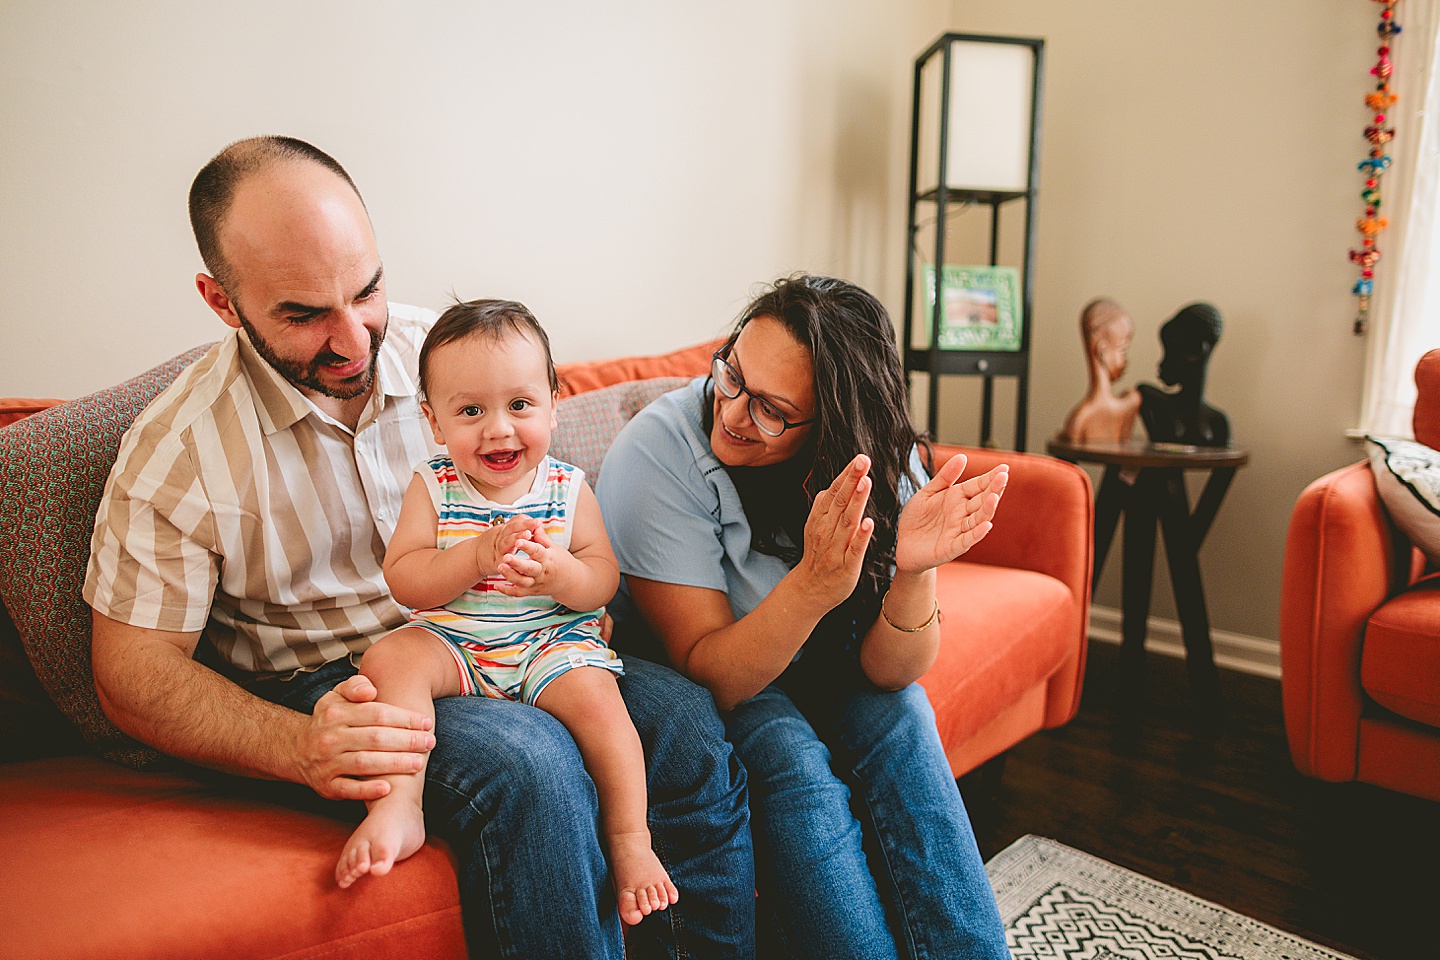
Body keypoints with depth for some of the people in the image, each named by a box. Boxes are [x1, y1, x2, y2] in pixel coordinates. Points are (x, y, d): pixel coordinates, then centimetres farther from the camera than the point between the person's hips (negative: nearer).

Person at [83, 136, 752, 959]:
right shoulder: (176, 452, -9)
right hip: (338, 690, -3)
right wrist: (298, 746, -25)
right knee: (531, 764, -32)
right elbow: (134, 671, -6)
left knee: (688, 723, -18)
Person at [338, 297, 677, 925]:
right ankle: (397, 810, -18)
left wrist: (559, 573, -28)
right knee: (388, 660, -24)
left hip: (553, 638, -1)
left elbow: (604, 579, -4)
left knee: (594, 696, -26)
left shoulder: (566, 486, -2)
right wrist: (478, 555, -26)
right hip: (452, 641, 2)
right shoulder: (433, 486, -2)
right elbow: (403, 581, -9)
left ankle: (630, 838, -12)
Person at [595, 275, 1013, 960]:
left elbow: (888, 672, -18)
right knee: (790, 755, -28)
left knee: (900, 711, -23)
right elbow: (709, 674, -28)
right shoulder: (658, 452, -28)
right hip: (682, 679, -3)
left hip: (818, 673, 4)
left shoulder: (881, 460, -17)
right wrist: (814, 584, -45)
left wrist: (913, 569, -38)